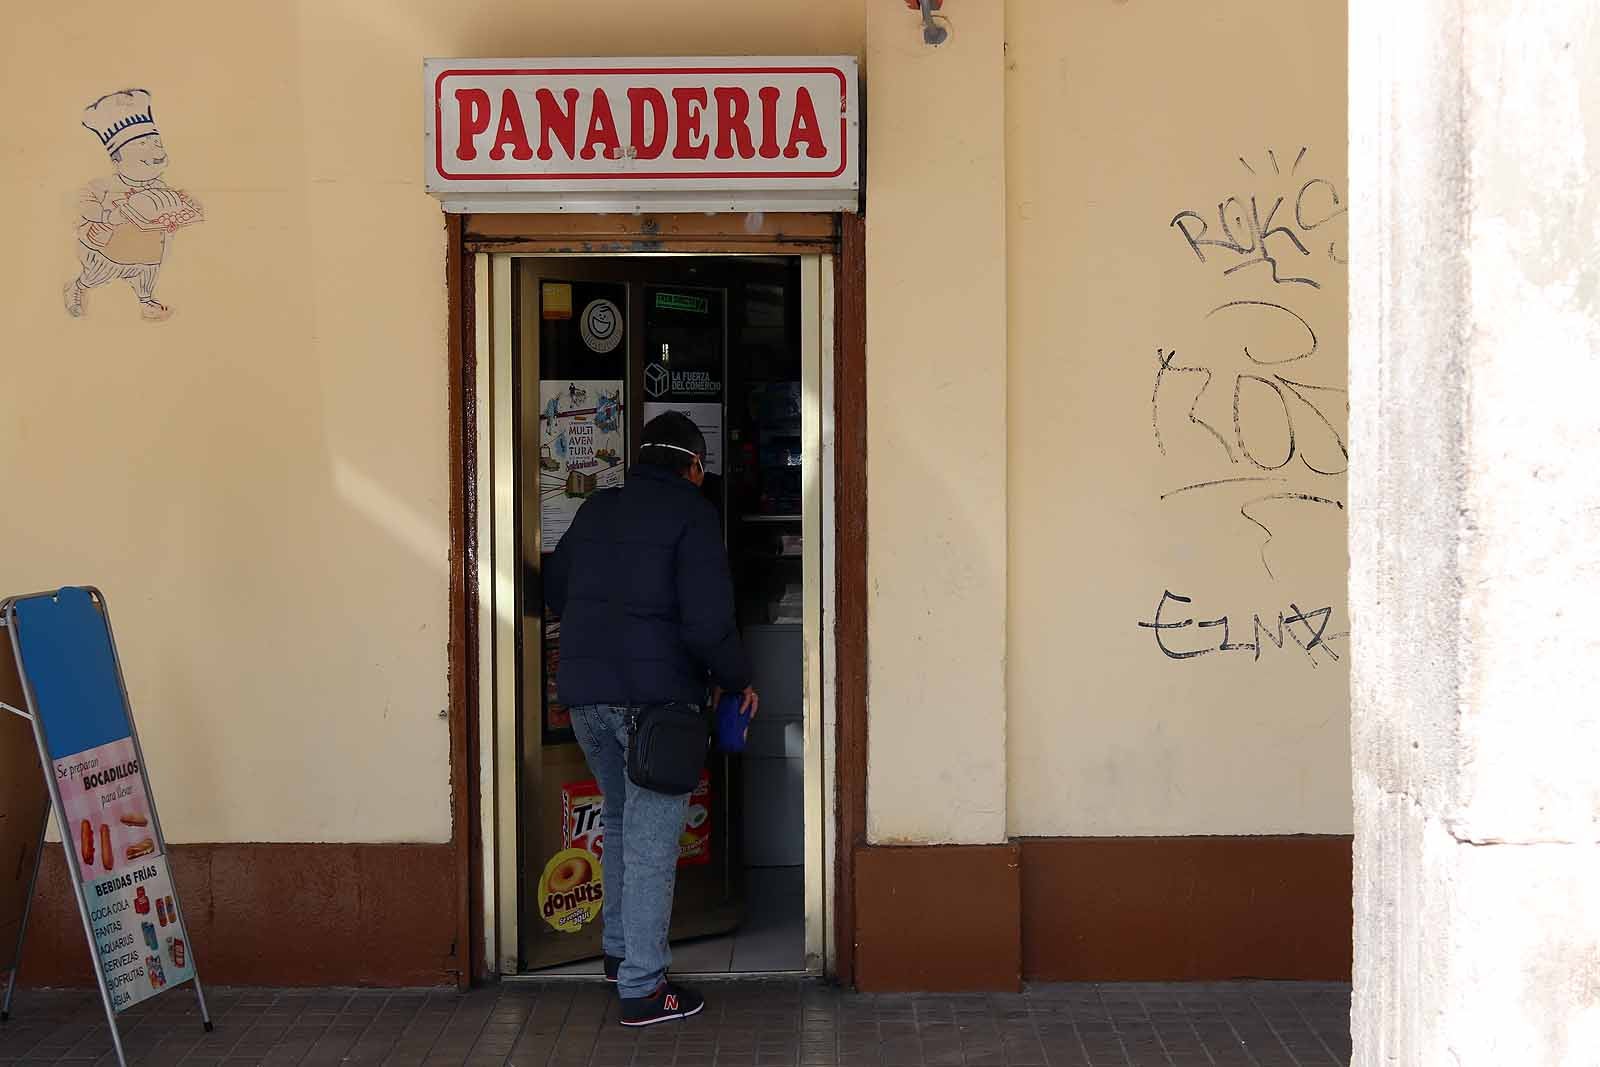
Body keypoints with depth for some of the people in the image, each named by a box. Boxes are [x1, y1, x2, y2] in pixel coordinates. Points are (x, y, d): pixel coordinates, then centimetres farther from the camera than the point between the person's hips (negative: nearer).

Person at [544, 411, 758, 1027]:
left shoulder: (596, 509, 11)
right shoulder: (690, 514, -9)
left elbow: (554, 592, 20)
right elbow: (707, 622, -17)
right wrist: (740, 680, -2)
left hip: (585, 696, 7)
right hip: (655, 695, -7)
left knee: (620, 820, 24)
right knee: (651, 841, -2)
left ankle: (620, 951, 33)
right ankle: (642, 988, 1)